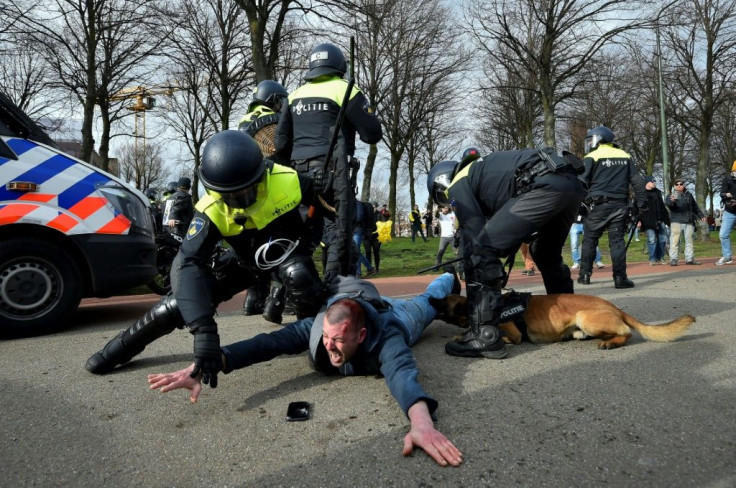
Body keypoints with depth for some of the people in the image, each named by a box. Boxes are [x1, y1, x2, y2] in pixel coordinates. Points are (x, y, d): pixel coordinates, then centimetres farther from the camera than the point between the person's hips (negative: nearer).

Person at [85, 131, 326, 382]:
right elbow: (188, 263, -40)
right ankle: (122, 346, 18)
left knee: (299, 276, -37)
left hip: (288, 249, -1)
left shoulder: (287, 181, -34)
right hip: (245, 259, 1)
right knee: (181, 302, -7)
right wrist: (203, 329, -50)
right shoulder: (212, 210, -31)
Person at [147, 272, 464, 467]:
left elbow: (402, 373, -73)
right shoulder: (316, 328, -44)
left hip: (399, 317, -2)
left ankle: (448, 280, 63)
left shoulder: (385, 338, -53)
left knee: (426, 302, 32)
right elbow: (265, 343, -56)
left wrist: (421, 422, -93)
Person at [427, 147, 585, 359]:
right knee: (547, 254, 30)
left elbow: (472, 238, 4)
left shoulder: (458, 184, 12)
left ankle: (484, 335, -7)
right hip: (571, 182, 10)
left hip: (546, 185, -9)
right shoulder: (482, 173, 36)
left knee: (481, 249, -4)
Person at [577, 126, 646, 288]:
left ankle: (585, 275, 11)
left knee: (590, 240, 8)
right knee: (617, 240, 3)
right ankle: (620, 277, -3)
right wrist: (641, 203, 14)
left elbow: (582, 183, -8)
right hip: (620, 205, 3)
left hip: (598, 205, -3)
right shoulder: (625, 156, 13)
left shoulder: (592, 157, -1)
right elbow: (637, 181, 12)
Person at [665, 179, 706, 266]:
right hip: (676, 221, -5)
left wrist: (701, 215, 26)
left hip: (689, 222, 5)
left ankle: (689, 258, 15)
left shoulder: (689, 195, 17)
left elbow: (695, 207, 28)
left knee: (689, 240, 8)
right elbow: (667, 204, -21)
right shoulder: (672, 195, 1)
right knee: (675, 240, -9)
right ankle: (673, 259, -9)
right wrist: (671, 201, -43)